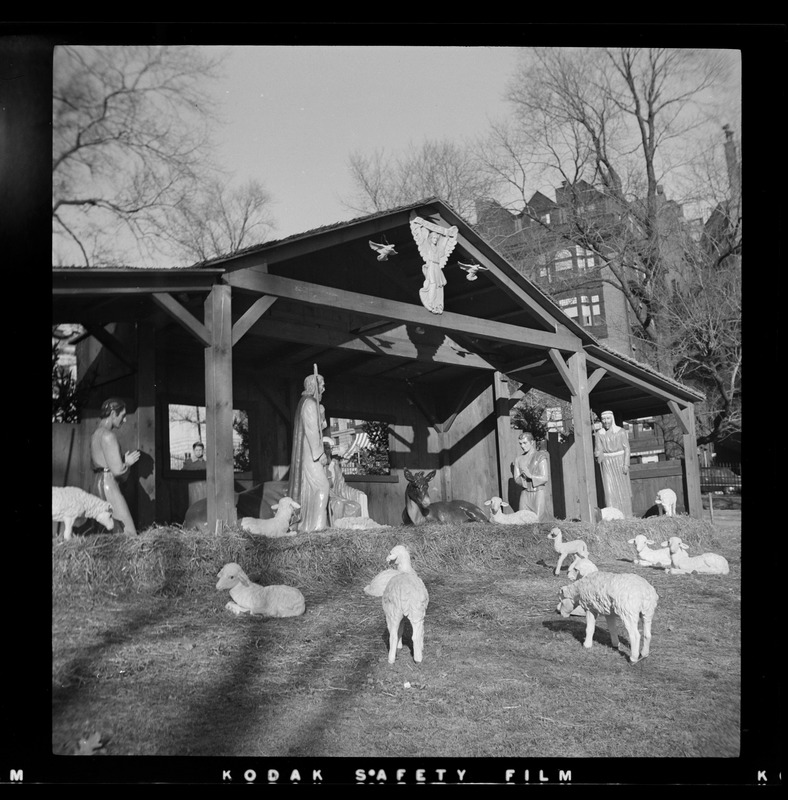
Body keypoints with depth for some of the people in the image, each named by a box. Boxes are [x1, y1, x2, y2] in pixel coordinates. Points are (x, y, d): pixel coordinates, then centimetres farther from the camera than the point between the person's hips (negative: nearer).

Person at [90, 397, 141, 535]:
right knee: (128, 534, -13)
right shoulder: (108, 435, -14)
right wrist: (128, 462, 1)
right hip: (109, 484, -10)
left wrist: (123, 458, 20)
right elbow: (117, 470, -20)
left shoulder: (96, 434, 16)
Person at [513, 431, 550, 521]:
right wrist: (523, 476, -15)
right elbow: (516, 480, 6)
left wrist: (531, 476, -21)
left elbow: (545, 478, -7)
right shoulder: (518, 459, 11)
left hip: (539, 492, -3)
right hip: (525, 494, 3)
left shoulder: (541, 457, -1)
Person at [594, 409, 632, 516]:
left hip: (620, 463, 0)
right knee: (610, 490, -8)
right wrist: (598, 455, -21)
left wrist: (626, 464, -12)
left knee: (623, 489, 3)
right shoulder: (599, 434, 2)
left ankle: (627, 515, 12)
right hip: (606, 464, 1)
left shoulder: (621, 432, -2)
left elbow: (626, 449, -3)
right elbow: (598, 450, 2)